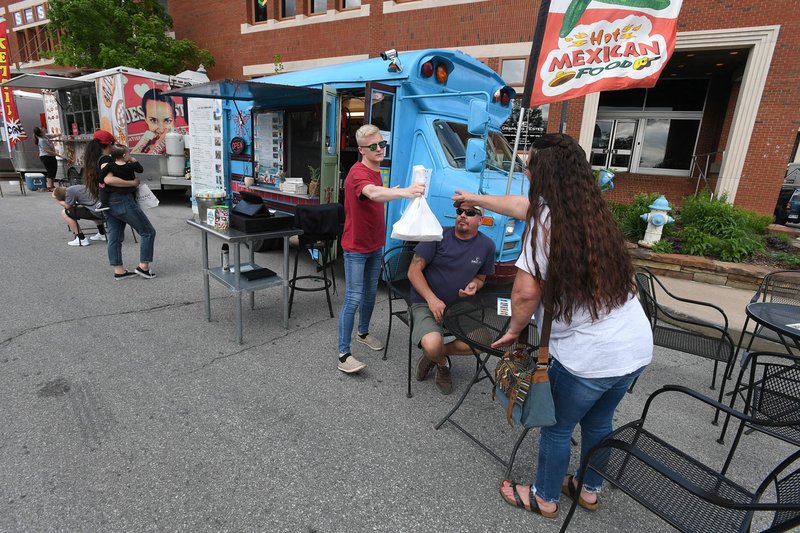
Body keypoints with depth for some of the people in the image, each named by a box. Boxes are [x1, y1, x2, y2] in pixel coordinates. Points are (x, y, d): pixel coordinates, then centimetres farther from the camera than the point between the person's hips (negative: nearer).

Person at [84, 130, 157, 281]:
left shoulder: (93, 161, 14)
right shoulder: (105, 159, -14)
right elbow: (109, 179, -30)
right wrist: (133, 183, -25)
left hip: (109, 204, 9)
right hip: (122, 201, -9)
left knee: (115, 237, 11)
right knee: (148, 232, 0)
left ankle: (119, 271, 16)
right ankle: (143, 267, -2)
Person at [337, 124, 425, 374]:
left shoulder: (375, 171, 10)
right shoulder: (358, 173, -21)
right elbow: (373, 193, -45)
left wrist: (393, 193, 4)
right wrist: (404, 192, -60)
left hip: (375, 244, 9)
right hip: (356, 247, -8)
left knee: (370, 293, 19)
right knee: (353, 298, -7)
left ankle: (363, 333, 39)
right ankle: (344, 354, 1)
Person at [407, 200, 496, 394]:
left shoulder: (487, 245, 0)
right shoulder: (439, 236, -10)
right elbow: (414, 270, -10)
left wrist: (473, 285, -10)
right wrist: (432, 299, -21)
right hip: (426, 303, -4)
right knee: (432, 345, -30)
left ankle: (435, 354, 8)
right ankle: (442, 362, 11)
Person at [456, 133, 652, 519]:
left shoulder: (547, 220, -17)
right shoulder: (591, 209, 7)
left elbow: (526, 292, -22)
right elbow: (522, 205, 19)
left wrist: (514, 330, -1)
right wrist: (474, 198, 31)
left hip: (589, 356, -7)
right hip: (636, 347, 8)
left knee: (557, 428, 16)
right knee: (598, 422, 27)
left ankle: (544, 498, 39)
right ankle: (589, 490, 49)